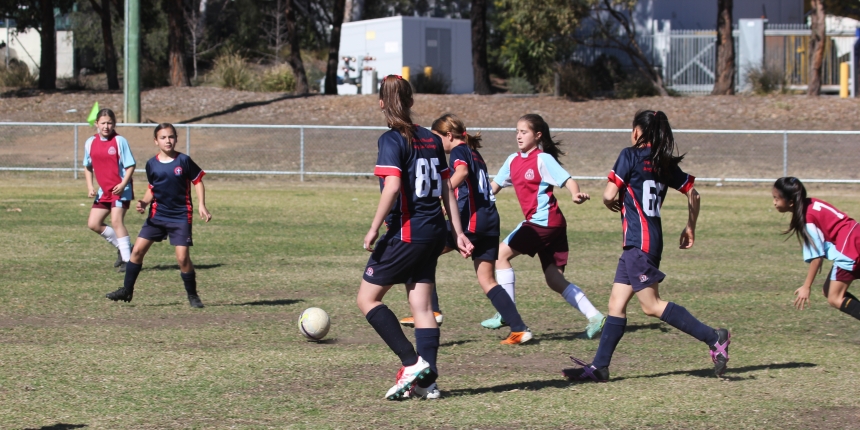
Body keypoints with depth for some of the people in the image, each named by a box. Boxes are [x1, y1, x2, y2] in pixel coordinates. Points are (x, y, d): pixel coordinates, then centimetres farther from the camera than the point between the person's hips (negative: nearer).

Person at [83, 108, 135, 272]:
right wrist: (89, 186, 4)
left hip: (121, 189, -7)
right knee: (93, 223, 4)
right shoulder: (90, 143, 5)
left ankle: (127, 259, -11)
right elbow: (87, 166, 16)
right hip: (104, 190, 7)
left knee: (116, 221, -17)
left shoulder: (119, 141, -11)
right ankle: (123, 247, 20)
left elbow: (130, 165, -10)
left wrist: (123, 184, -23)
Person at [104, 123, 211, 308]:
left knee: (182, 257, -11)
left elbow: (197, 181, 1)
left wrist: (201, 206, -7)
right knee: (138, 249, -2)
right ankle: (127, 290, 11)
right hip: (157, 214, 4)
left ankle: (192, 296, 7)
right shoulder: (152, 164, 1)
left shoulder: (184, 160, -8)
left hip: (180, 216, -3)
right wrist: (144, 202, -6)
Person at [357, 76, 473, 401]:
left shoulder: (392, 140, -10)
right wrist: (458, 232, 15)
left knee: (367, 299, 2)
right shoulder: (431, 139, 10)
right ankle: (427, 380, 3)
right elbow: (446, 188, 12)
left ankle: (412, 363, -8)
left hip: (406, 233, -7)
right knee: (421, 305, 9)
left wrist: (374, 228, -16)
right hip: (434, 232, 7)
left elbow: (392, 186, -21)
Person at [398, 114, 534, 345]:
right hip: (489, 221, 9)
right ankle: (519, 329, 0)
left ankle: (432, 311, -3)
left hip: (471, 219, -9)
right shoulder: (474, 153, 23)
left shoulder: (459, 151, -3)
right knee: (487, 281, 9)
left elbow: (462, 172, -26)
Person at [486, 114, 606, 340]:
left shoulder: (543, 159, -9)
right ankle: (594, 316, 3)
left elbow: (567, 180, -16)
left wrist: (576, 194, -36)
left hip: (544, 221, -8)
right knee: (555, 280, 5)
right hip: (540, 222, 8)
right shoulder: (513, 161, 13)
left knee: (502, 254, -5)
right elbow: (494, 185, 20)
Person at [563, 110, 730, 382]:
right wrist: (690, 227, 27)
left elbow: (609, 196, -13)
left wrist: (613, 203, 10)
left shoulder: (630, 156, -9)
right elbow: (693, 194, 16)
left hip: (639, 240, -9)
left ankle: (714, 338, -9)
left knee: (651, 305, -6)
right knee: (616, 304, 8)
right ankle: (599, 367, 8)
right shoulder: (664, 163, 11)